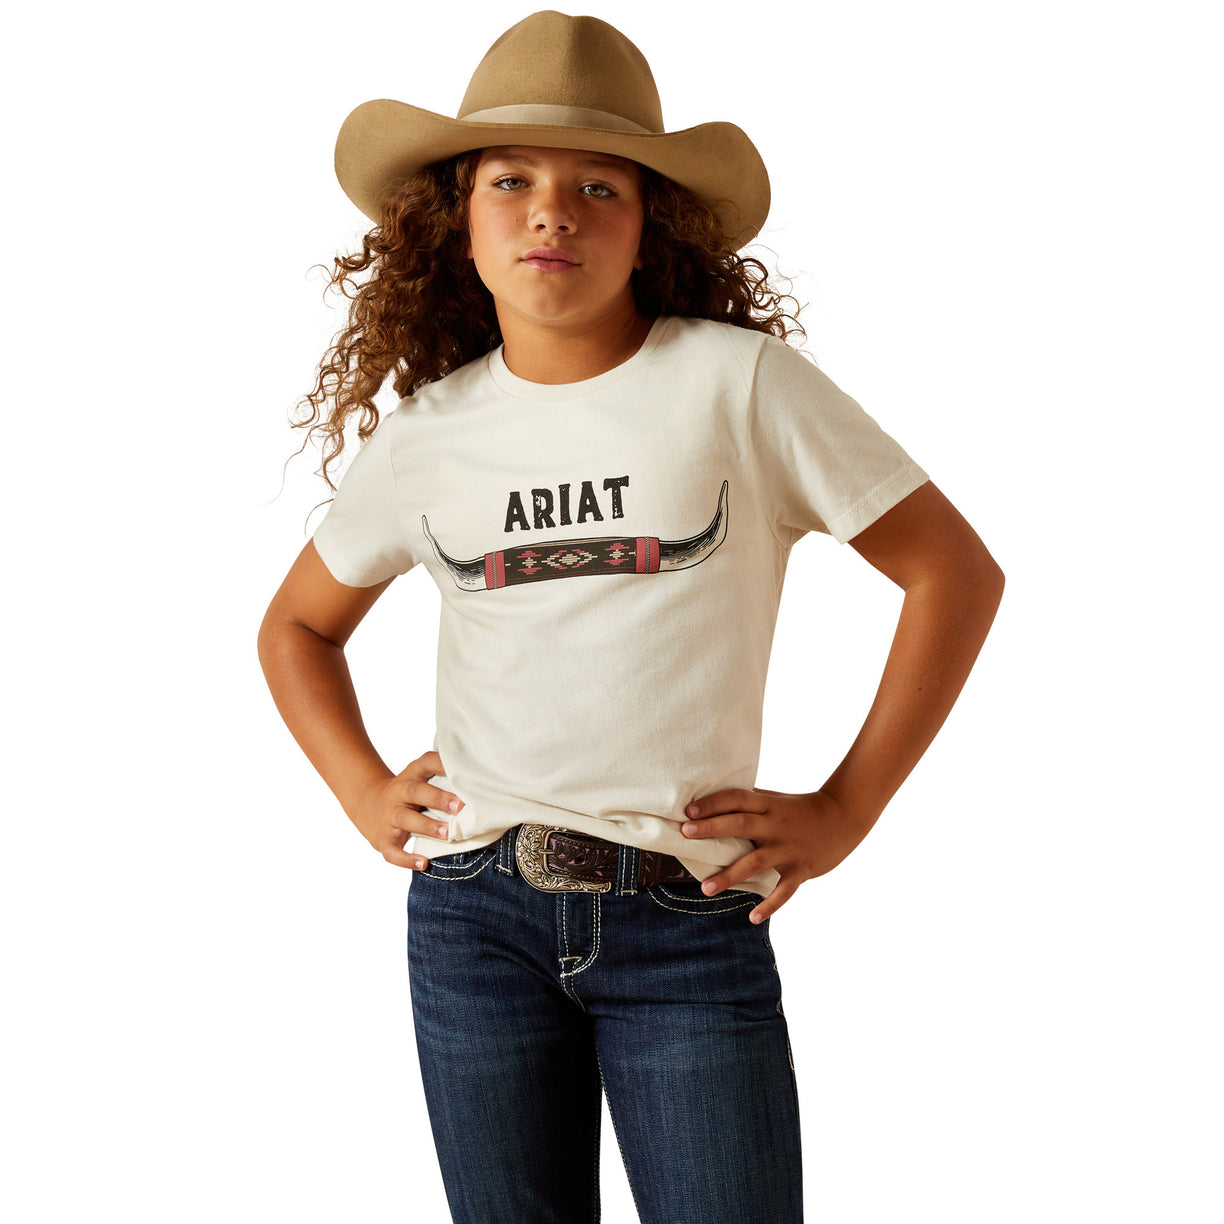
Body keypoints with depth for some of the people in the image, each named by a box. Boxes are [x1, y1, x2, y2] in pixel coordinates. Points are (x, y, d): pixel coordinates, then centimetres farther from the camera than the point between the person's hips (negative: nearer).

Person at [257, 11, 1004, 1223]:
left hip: (689, 918, -3)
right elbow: (296, 625, 22)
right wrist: (362, 791, 7)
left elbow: (955, 573, -2)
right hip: (473, 912, 3)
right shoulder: (426, 433, 6)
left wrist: (847, 806, -4)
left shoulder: (737, 381, -5)